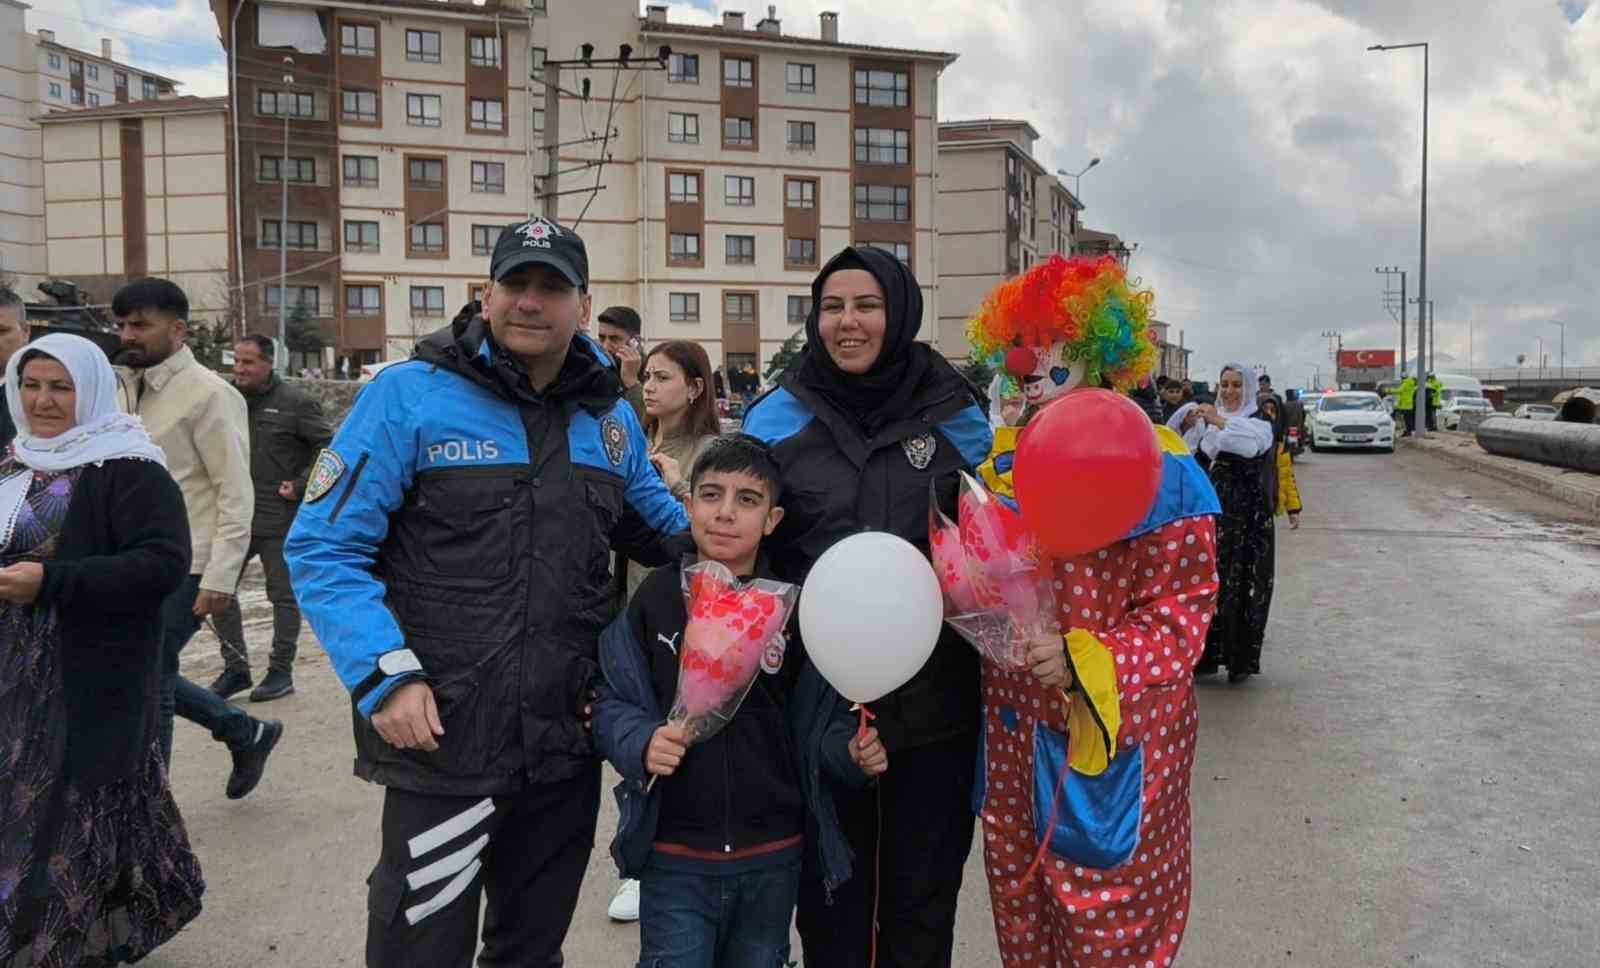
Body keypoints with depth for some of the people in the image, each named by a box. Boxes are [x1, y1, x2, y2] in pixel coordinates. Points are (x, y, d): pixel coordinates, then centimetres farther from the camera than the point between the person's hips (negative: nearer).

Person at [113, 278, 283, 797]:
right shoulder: (131, 390, 12)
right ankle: (247, 732, 30)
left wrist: (219, 577, -20)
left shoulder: (208, 393, -13)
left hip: (185, 568, -8)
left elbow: (237, 494, -16)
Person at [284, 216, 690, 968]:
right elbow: (322, 548, -11)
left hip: (568, 745, 5)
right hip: (444, 741, -5)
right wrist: (385, 676, -20)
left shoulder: (609, 415, 8)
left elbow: (660, 525, 22)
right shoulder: (410, 396, -10)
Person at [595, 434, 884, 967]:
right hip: (674, 856, -2)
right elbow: (614, 704, -3)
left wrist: (851, 749, -18)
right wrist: (642, 743, -22)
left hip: (773, 857, 2)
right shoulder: (655, 599, -6)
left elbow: (818, 722, 1)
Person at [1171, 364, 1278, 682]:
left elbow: (1252, 441, -21)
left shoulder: (1260, 422, 2)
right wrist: (1187, 423, -21)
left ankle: (1241, 659, 5)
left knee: (1243, 585, -2)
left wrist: (1220, 422, -31)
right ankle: (1206, 655, 8)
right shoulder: (1206, 420, 11)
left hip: (1247, 517, -3)